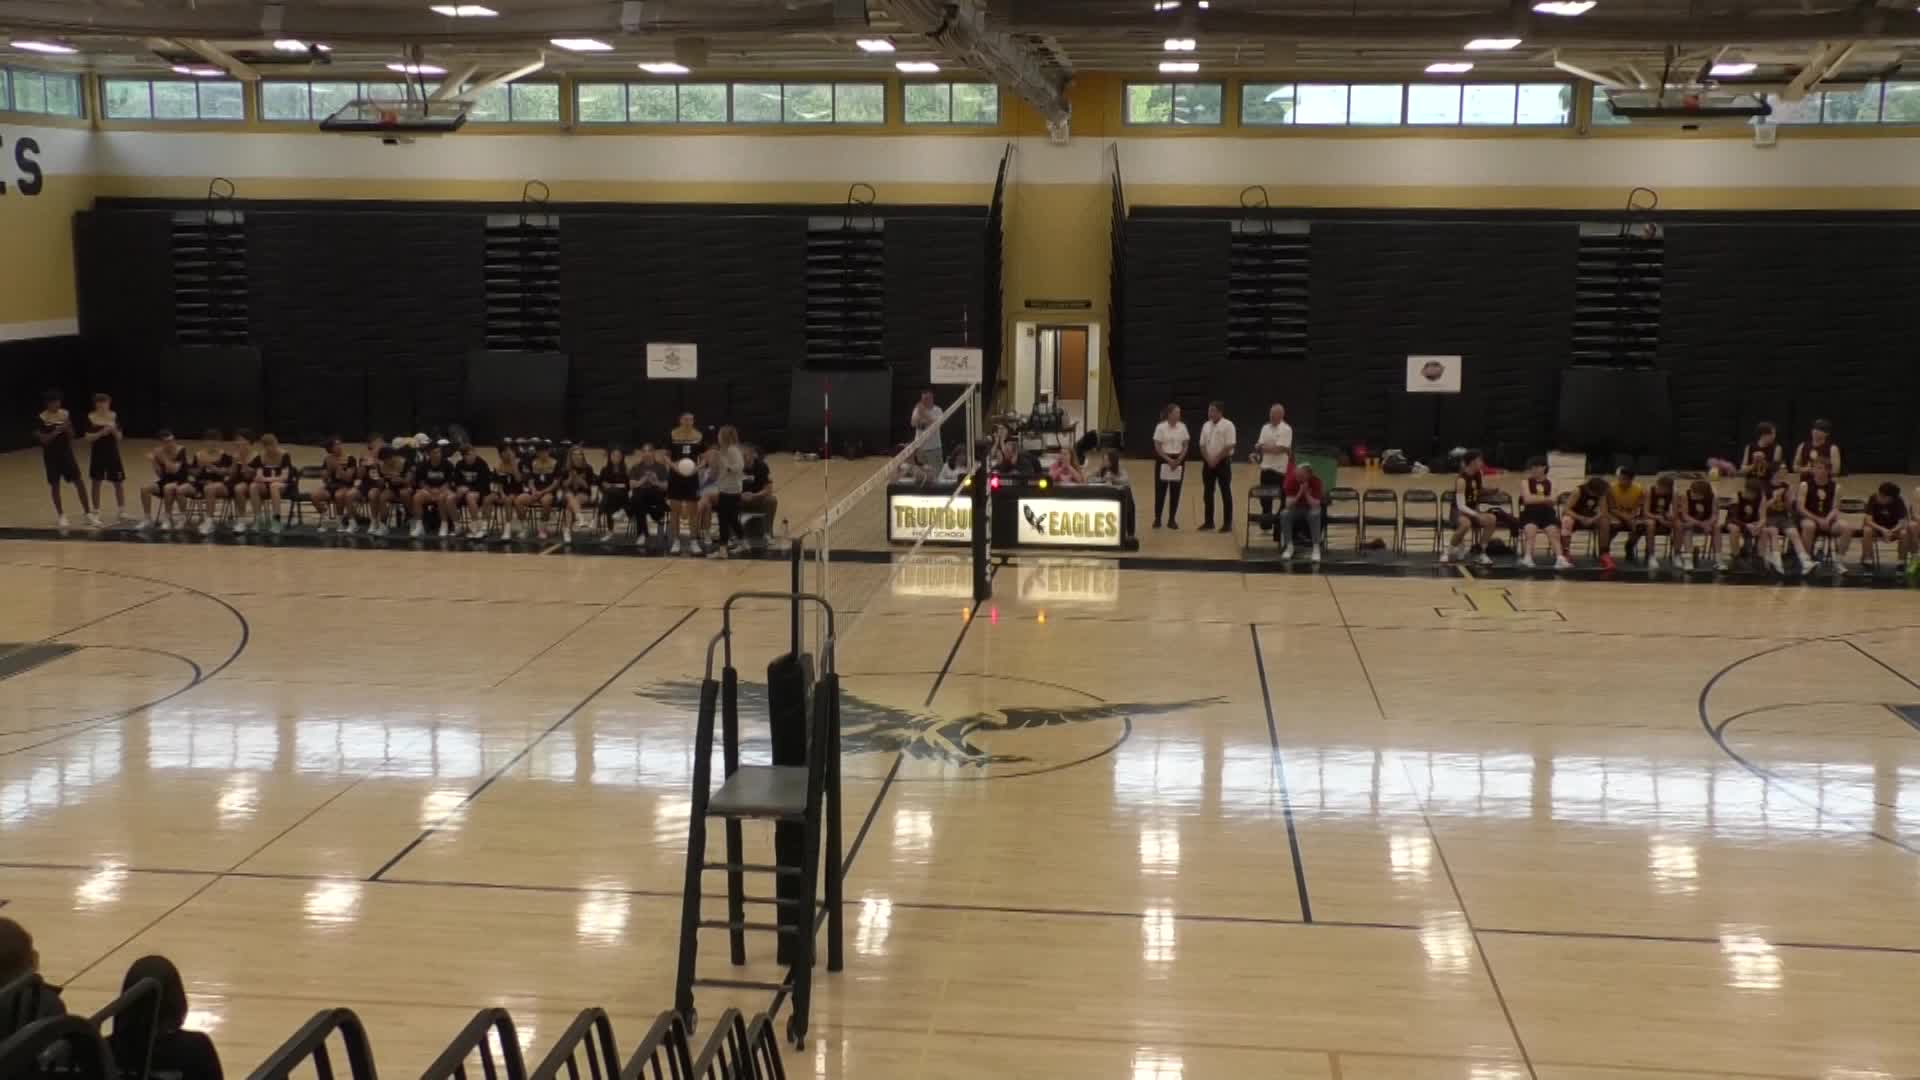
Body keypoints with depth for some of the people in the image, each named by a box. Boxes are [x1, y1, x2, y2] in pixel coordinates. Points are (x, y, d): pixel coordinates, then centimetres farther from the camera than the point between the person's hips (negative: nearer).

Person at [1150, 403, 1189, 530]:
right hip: (1164, 460, -3)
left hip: (1178, 461, 3)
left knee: (1175, 491, 5)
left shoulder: (1182, 427, 2)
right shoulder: (1161, 427, -9)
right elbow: (1157, 447, -9)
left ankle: (1172, 519, 13)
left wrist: (1179, 460, -9)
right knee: (1160, 490, -1)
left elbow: (1185, 446, 5)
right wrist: (1168, 460, -17)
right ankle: (1157, 519, 8)